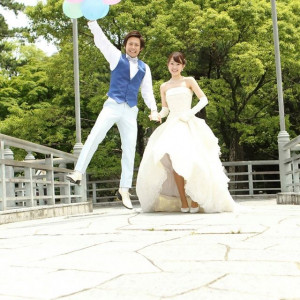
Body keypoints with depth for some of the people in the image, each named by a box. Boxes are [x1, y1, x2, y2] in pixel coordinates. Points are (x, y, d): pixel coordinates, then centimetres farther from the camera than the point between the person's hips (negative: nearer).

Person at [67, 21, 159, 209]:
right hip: (112, 106, -3)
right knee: (95, 136, -22)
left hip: (131, 111, 3)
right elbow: (101, 40, 3)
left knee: (130, 149, -1)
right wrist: (92, 20, -7)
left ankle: (124, 190, 2)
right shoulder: (117, 57, 10)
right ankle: (79, 172, -25)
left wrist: (153, 109, 2)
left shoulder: (144, 68, 17)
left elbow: (147, 91, 16)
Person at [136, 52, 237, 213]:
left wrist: (191, 112, -9)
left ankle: (195, 201, -7)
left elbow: (204, 99, 5)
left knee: (189, 159, -19)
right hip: (171, 125, 3)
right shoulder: (164, 87, 18)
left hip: (188, 125, -2)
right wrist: (157, 115, -4)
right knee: (173, 160, -17)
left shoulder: (189, 81, 10)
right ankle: (183, 202, -13)